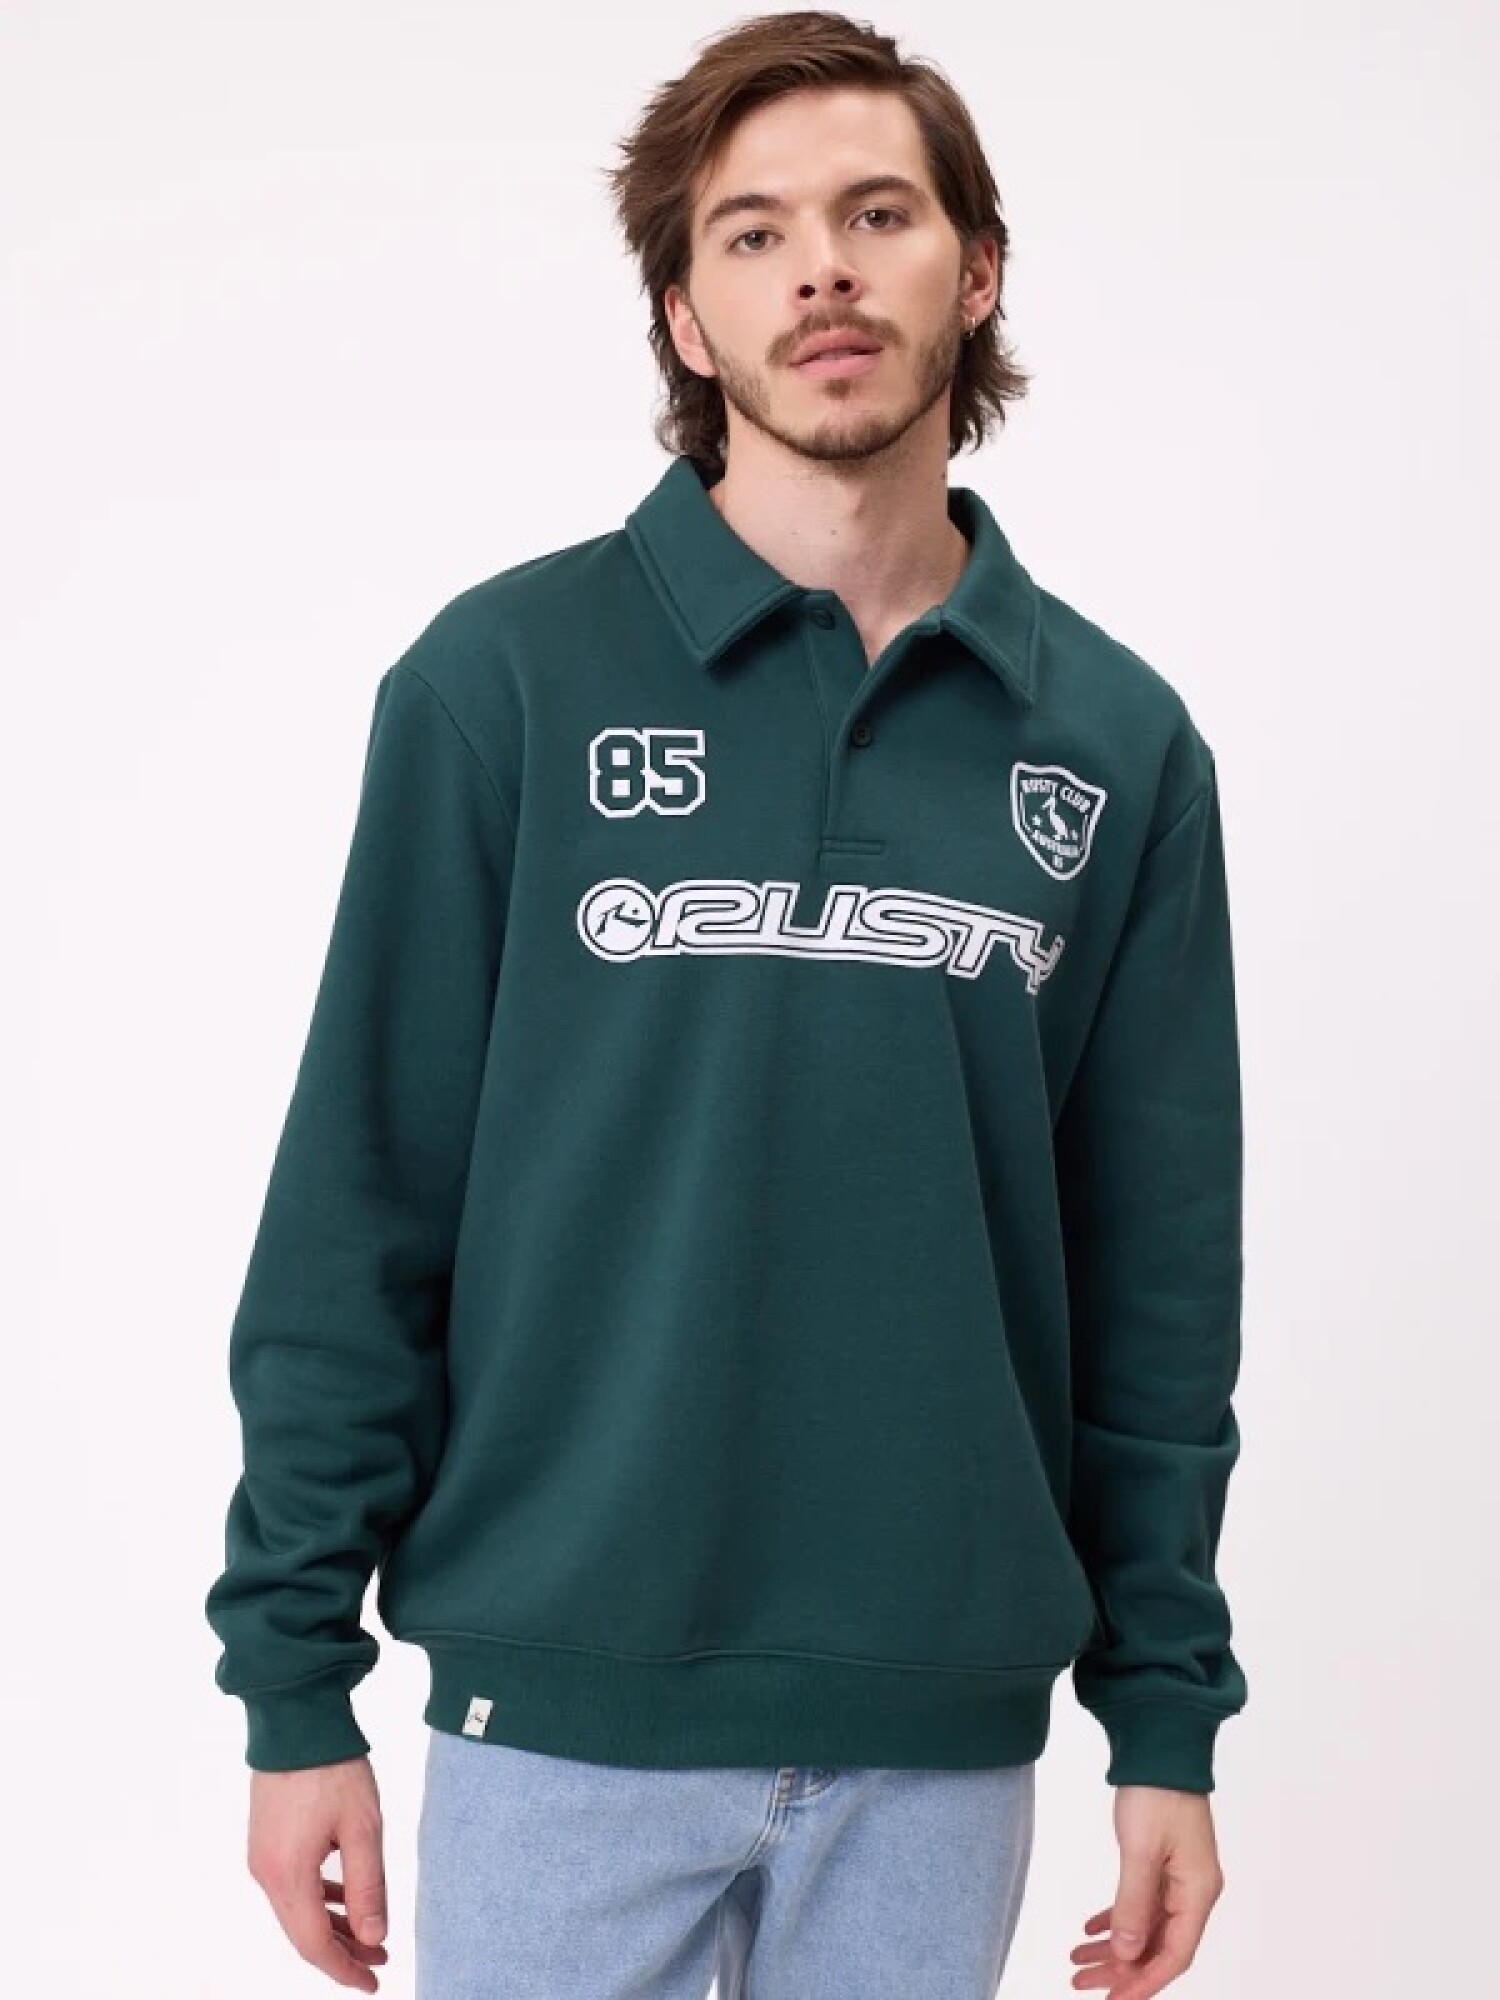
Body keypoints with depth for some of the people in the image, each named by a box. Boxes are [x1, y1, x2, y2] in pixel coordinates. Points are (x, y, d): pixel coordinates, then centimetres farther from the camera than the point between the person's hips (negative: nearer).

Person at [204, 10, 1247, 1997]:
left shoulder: (1118, 740, 4)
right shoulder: (509, 677, -4)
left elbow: (1160, 1275, 6)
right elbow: (359, 1213, -3)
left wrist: (1169, 1713, 4)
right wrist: (293, 1680, -5)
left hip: (946, 1732, 3)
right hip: (564, 1708, -2)